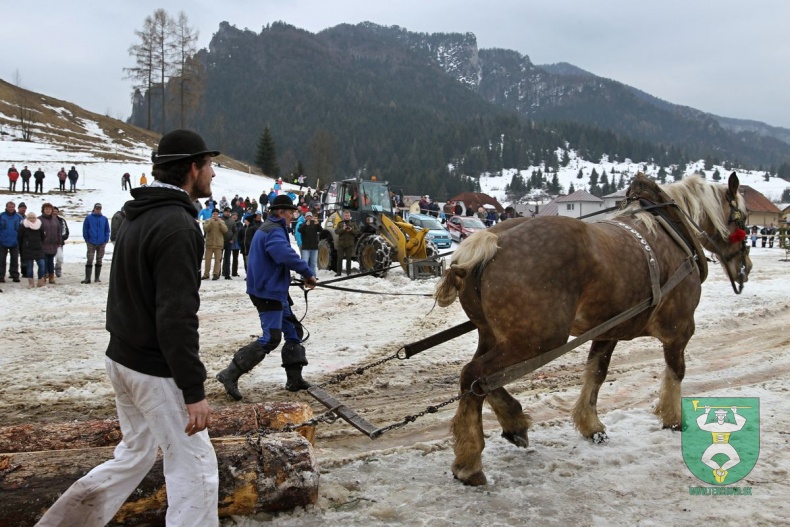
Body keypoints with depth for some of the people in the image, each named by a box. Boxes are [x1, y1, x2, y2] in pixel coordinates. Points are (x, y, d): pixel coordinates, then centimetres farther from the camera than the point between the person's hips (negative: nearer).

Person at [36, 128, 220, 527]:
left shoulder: (138, 218, 10)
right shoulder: (177, 226, -21)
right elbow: (177, 318, -25)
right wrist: (194, 391, -22)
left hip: (122, 358, 9)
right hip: (156, 370, -9)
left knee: (135, 455, 23)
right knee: (195, 470, 2)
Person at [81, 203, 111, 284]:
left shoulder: (104, 219, 3)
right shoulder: (89, 218, -2)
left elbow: (107, 230, 6)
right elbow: (85, 230, 1)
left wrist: (106, 240, -1)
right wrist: (87, 240, -3)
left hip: (101, 243, 2)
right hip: (91, 243, -2)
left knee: (99, 261, 8)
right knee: (90, 260, -5)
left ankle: (97, 278, 15)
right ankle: (87, 278, -4)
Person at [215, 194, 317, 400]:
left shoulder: (269, 228, 18)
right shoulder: (274, 231, -17)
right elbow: (287, 255, -33)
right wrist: (308, 274, -25)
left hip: (274, 290, 11)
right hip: (268, 292, -11)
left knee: (293, 330, 14)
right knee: (271, 339, -12)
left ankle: (294, 379, 17)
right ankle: (230, 374, -9)